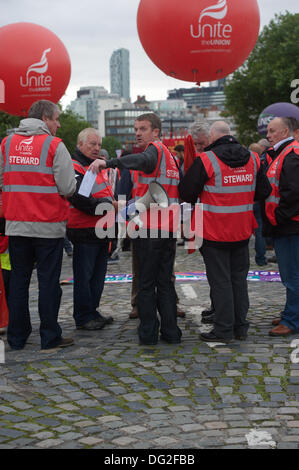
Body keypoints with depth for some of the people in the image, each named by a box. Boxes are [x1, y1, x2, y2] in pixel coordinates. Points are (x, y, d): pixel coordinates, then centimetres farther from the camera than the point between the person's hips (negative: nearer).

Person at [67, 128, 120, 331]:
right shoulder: (74, 168, -10)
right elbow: (78, 198, -22)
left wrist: (115, 205, 9)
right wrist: (108, 205, -20)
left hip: (102, 230, 9)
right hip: (85, 232, -9)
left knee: (98, 275, 14)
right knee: (84, 276, -2)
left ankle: (92, 312, 24)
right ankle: (83, 317, 5)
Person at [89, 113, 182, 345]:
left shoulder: (156, 148, -7)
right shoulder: (170, 155, 19)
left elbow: (143, 160, -33)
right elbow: (181, 191, 23)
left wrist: (108, 162, -42)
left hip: (149, 228, -8)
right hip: (169, 229, 8)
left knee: (146, 283, 0)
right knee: (165, 282, 12)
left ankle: (148, 333, 4)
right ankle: (171, 331, 14)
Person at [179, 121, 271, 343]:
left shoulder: (206, 160, -13)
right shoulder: (252, 158, 3)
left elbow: (186, 193, -10)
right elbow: (264, 191, 11)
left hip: (215, 231, -5)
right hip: (242, 231, 5)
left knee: (220, 280, 2)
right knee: (239, 278, 15)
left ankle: (224, 329, 6)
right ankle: (241, 327, 21)